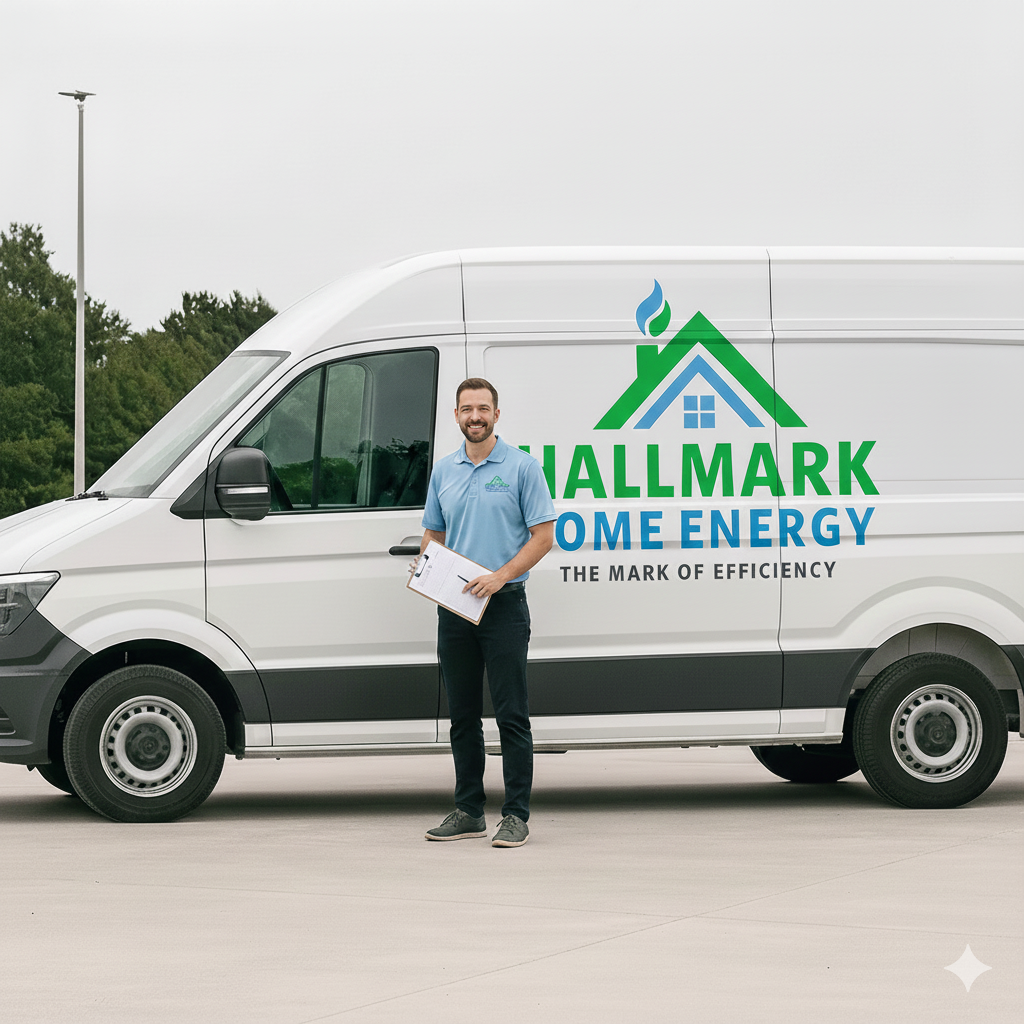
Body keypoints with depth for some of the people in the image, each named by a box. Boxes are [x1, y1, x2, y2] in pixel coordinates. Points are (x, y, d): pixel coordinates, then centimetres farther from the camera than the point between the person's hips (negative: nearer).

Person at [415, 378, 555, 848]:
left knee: (511, 715, -6)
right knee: (463, 716, 8)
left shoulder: (522, 467, -3)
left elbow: (543, 535, -7)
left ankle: (516, 815, -4)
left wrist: (501, 576, -18)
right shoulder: (443, 471, 13)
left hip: (503, 603, -5)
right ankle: (468, 811, 15)